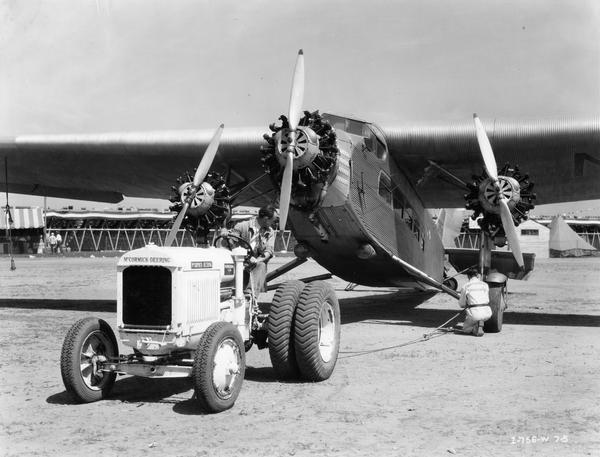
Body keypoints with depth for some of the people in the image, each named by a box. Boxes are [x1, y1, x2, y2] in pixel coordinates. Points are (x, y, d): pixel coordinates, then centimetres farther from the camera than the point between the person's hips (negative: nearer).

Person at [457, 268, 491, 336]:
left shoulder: (465, 287, 2)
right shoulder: (485, 285, 11)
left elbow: (461, 304, 10)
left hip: (474, 314, -3)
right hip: (487, 314, 3)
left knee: (465, 329, 24)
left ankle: (476, 327, -8)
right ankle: (481, 324, 7)